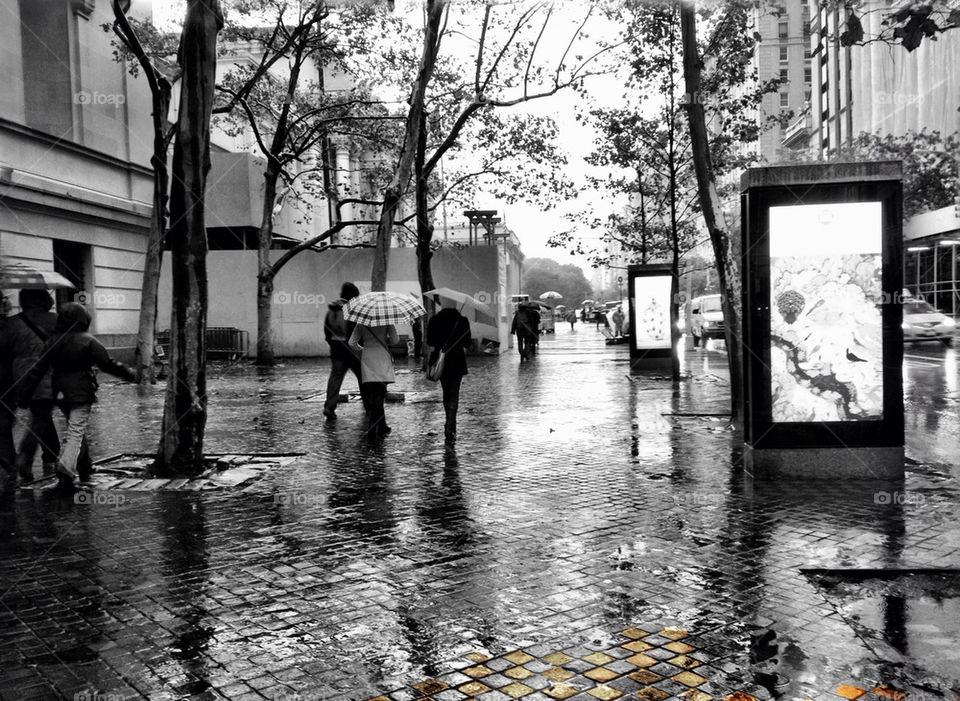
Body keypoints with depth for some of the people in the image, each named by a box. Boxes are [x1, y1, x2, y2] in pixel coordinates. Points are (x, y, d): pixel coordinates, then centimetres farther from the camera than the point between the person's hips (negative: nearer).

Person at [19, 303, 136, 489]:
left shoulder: (52, 342, 5)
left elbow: (37, 370, 3)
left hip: (61, 394, 5)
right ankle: (67, 465, -23)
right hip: (82, 393, -5)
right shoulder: (88, 342, -9)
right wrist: (129, 374, 8)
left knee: (73, 429, 21)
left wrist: (24, 395, 6)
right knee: (77, 431, -6)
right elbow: (108, 364, -6)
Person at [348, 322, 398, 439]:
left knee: (371, 395, 8)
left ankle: (382, 427, 10)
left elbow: (351, 343, 3)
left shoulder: (361, 323, 5)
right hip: (382, 356, -2)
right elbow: (395, 340, -6)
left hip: (367, 359, 2)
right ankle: (372, 428, -3)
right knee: (379, 395, 1)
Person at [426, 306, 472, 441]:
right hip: (457, 360, -2)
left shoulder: (435, 320, 2)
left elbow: (430, 342, 1)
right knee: (454, 394, -1)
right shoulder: (462, 321, -2)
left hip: (440, 360, 2)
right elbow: (467, 344, -1)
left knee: (446, 393, 16)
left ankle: (450, 425, 22)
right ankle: (450, 427, -15)